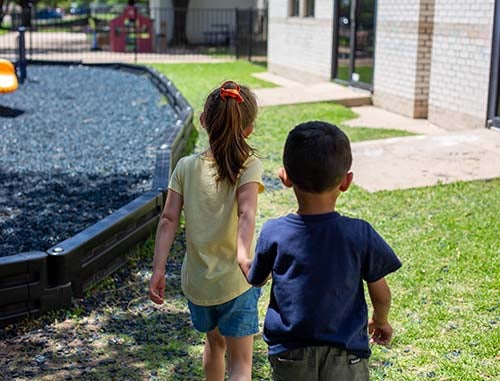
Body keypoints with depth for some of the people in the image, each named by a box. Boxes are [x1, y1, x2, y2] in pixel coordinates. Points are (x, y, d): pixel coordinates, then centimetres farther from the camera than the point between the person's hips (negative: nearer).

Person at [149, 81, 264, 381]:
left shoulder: (186, 167, -2)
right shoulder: (249, 166, -11)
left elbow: (169, 220, -8)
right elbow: (246, 213, -28)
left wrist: (159, 269, -8)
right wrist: (243, 256, -40)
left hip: (197, 280, 4)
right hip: (235, 281, -4)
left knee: (215, 343, 29)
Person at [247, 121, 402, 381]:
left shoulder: (273, 233, -16)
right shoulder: (360, 234, -18)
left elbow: (257, 281, 2)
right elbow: (380, 294, -4)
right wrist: (380, 320, 17)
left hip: (289, 356, 1)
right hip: (346, 359, -1)